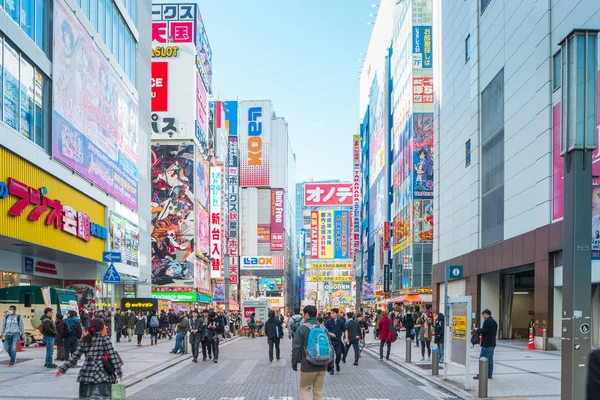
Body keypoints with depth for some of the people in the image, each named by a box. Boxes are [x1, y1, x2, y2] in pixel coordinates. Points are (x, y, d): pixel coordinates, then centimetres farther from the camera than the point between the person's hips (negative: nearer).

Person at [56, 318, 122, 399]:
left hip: (86, 375, 4)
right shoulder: (105, 339, -2)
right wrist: (119, 372, -1)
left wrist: (62, 368, 17)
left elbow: (74, 357, 7)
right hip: (102, 375, -4)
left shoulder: (84, 340, 9)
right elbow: (113, 356, -6)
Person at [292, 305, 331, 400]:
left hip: (308, 366, -4)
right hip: (322, 366, 4)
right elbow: (330, 346, 12)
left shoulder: (302, 328, -8)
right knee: (318, 391, 11)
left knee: (304, 388, 9)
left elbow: (296, 347, -9)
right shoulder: (323, 328, 7)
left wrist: (294, 362, 2)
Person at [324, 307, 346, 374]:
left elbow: (345, 330, 8)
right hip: (330, 340, -1)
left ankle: (337, 364, 26)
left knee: (339, 354, -4)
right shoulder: (328, 322, -3)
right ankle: (331, 368, 12)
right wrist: (330, 333, -15)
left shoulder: (341, 321, 1)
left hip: (338, 341, 1)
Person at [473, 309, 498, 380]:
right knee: (490, 359, 12)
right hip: (492, 343, 9)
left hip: (486, 344, -9)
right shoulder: (494, 322, 15)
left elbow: (483, 331, -22)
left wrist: (478, 329, -3)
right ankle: (489, 374, 15)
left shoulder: (487, 321, -14)